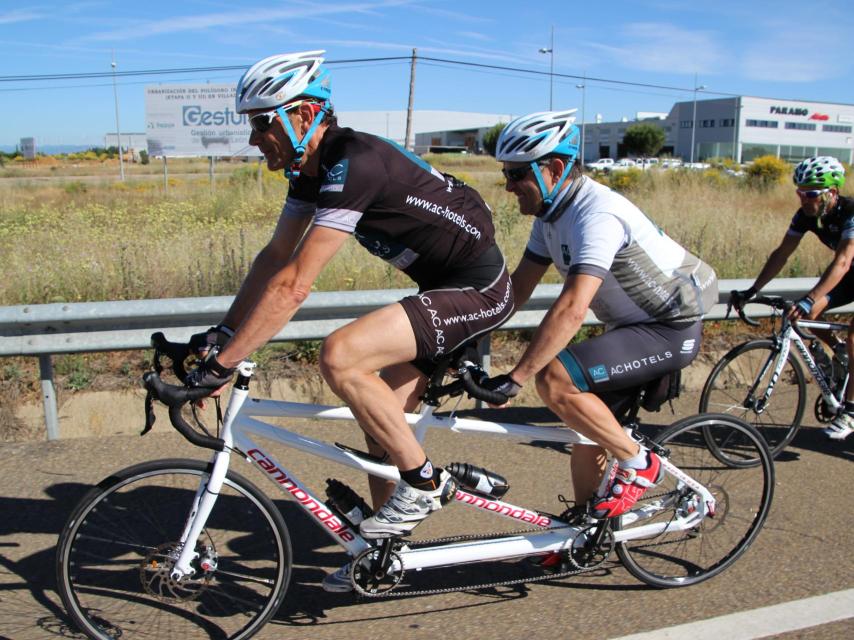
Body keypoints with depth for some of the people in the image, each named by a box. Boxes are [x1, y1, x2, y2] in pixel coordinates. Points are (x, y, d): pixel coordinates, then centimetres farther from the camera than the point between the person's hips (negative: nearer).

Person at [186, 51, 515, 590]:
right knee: (380, 422, 10)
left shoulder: (353, 164, -26)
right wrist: (221, 334, 5)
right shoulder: (312, 167, 4)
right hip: (445, 286, 10)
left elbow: (294, 285, -30)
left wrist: (222, 366, -25)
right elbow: (275, 257, 9)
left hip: (478, 289, -10)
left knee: (340, 356, -26)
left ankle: (423, 480, -7)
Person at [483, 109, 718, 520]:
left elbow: (571, 309, -38)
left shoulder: (596, 214, -28)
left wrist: (514, 379, -39)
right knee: (586, 425, 10)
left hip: (671, 330, -9)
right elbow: (518, 288, 5)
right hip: (632, 327, 9)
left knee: (554, 380, -24)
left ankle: (638, 464, -4)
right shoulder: (551, 212, 1)